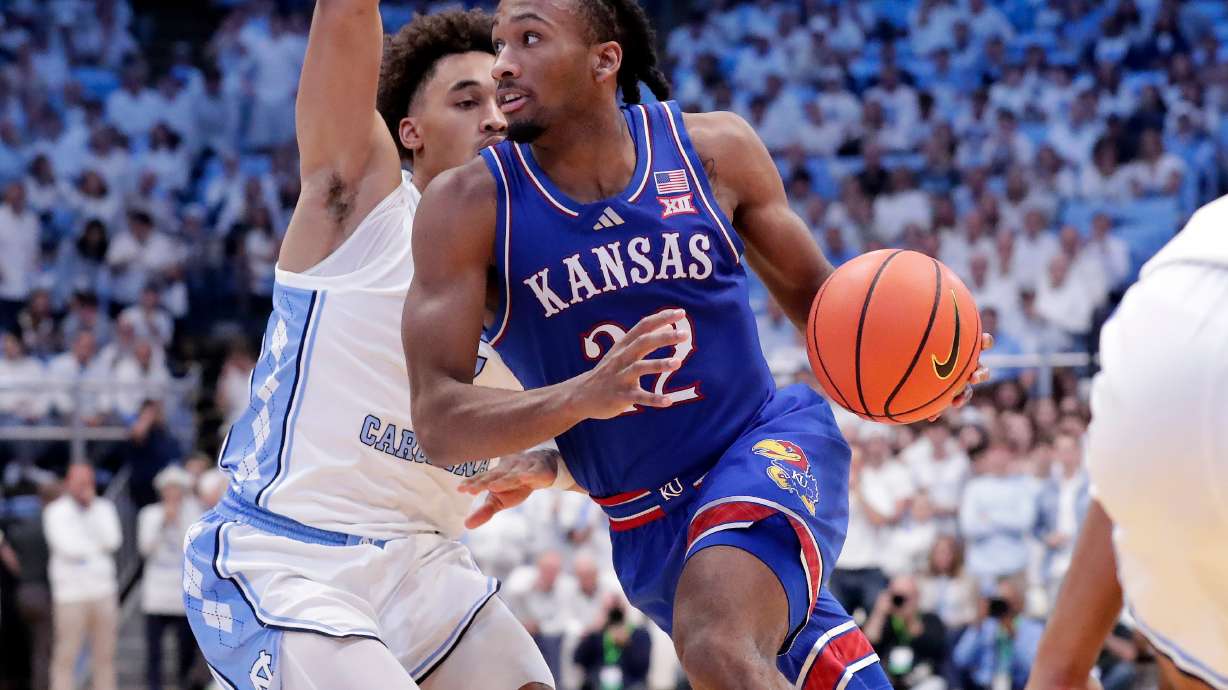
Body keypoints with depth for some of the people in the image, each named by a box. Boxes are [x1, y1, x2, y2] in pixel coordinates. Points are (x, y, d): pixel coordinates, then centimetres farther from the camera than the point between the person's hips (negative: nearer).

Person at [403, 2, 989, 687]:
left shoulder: (714, 149, -7)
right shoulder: (469, 205, -10)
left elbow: (812, 292, 7)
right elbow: (438, 424, -17)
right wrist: (585, 396, -36)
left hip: (771, 449, -2)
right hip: (647, 527, 2)